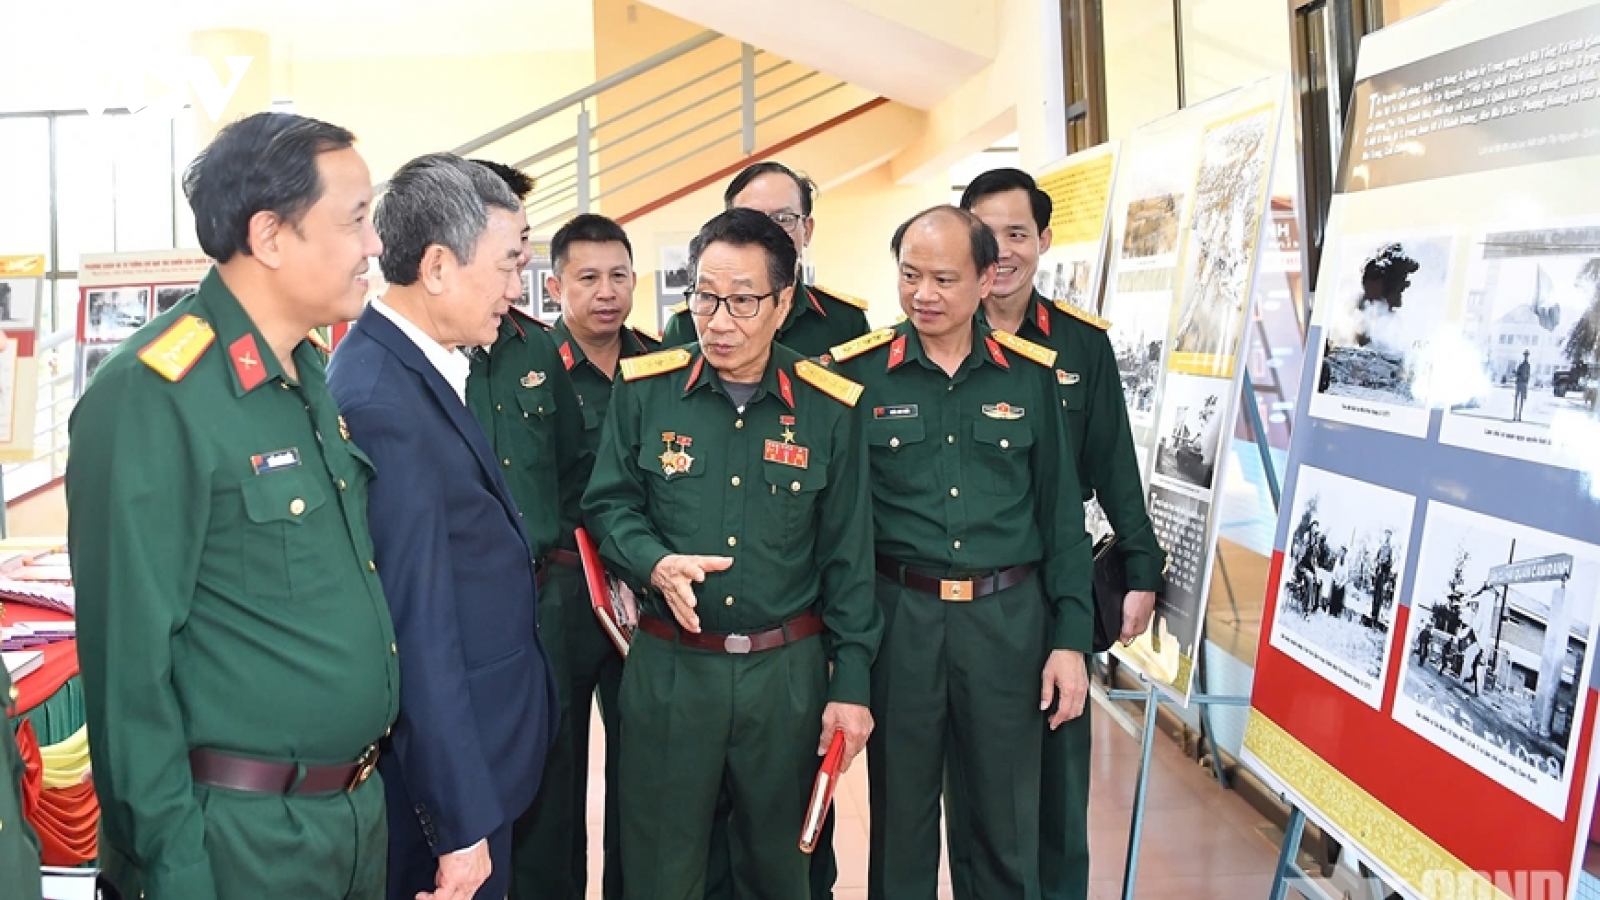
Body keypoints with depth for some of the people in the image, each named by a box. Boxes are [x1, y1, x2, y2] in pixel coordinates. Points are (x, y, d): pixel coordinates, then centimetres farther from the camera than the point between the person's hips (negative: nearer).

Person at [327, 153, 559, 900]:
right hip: (445, 762, -9)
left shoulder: (416, 366, 4)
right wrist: (465, 822, -22)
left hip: (477, 744, 9)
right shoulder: (384, 403, -25)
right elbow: (417, 627, -26)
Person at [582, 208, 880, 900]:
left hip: (789, 672, 1)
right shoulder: (644, 389, -2)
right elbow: (608, 504, 5)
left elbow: (846, 558, 2)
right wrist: (656, 563, -16)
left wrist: (850, 684, 0)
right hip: (668, 666, 0)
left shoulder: (828, 410, -2)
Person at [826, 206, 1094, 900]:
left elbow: (1062, 516, 5)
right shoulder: (856, 372, -2)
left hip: (1009, 617, 1)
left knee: (1006, 825, 12)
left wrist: (1071, 639, 1)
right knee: (899, 819, 12)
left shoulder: (1031, 376, 2)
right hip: (896, 616, -1)